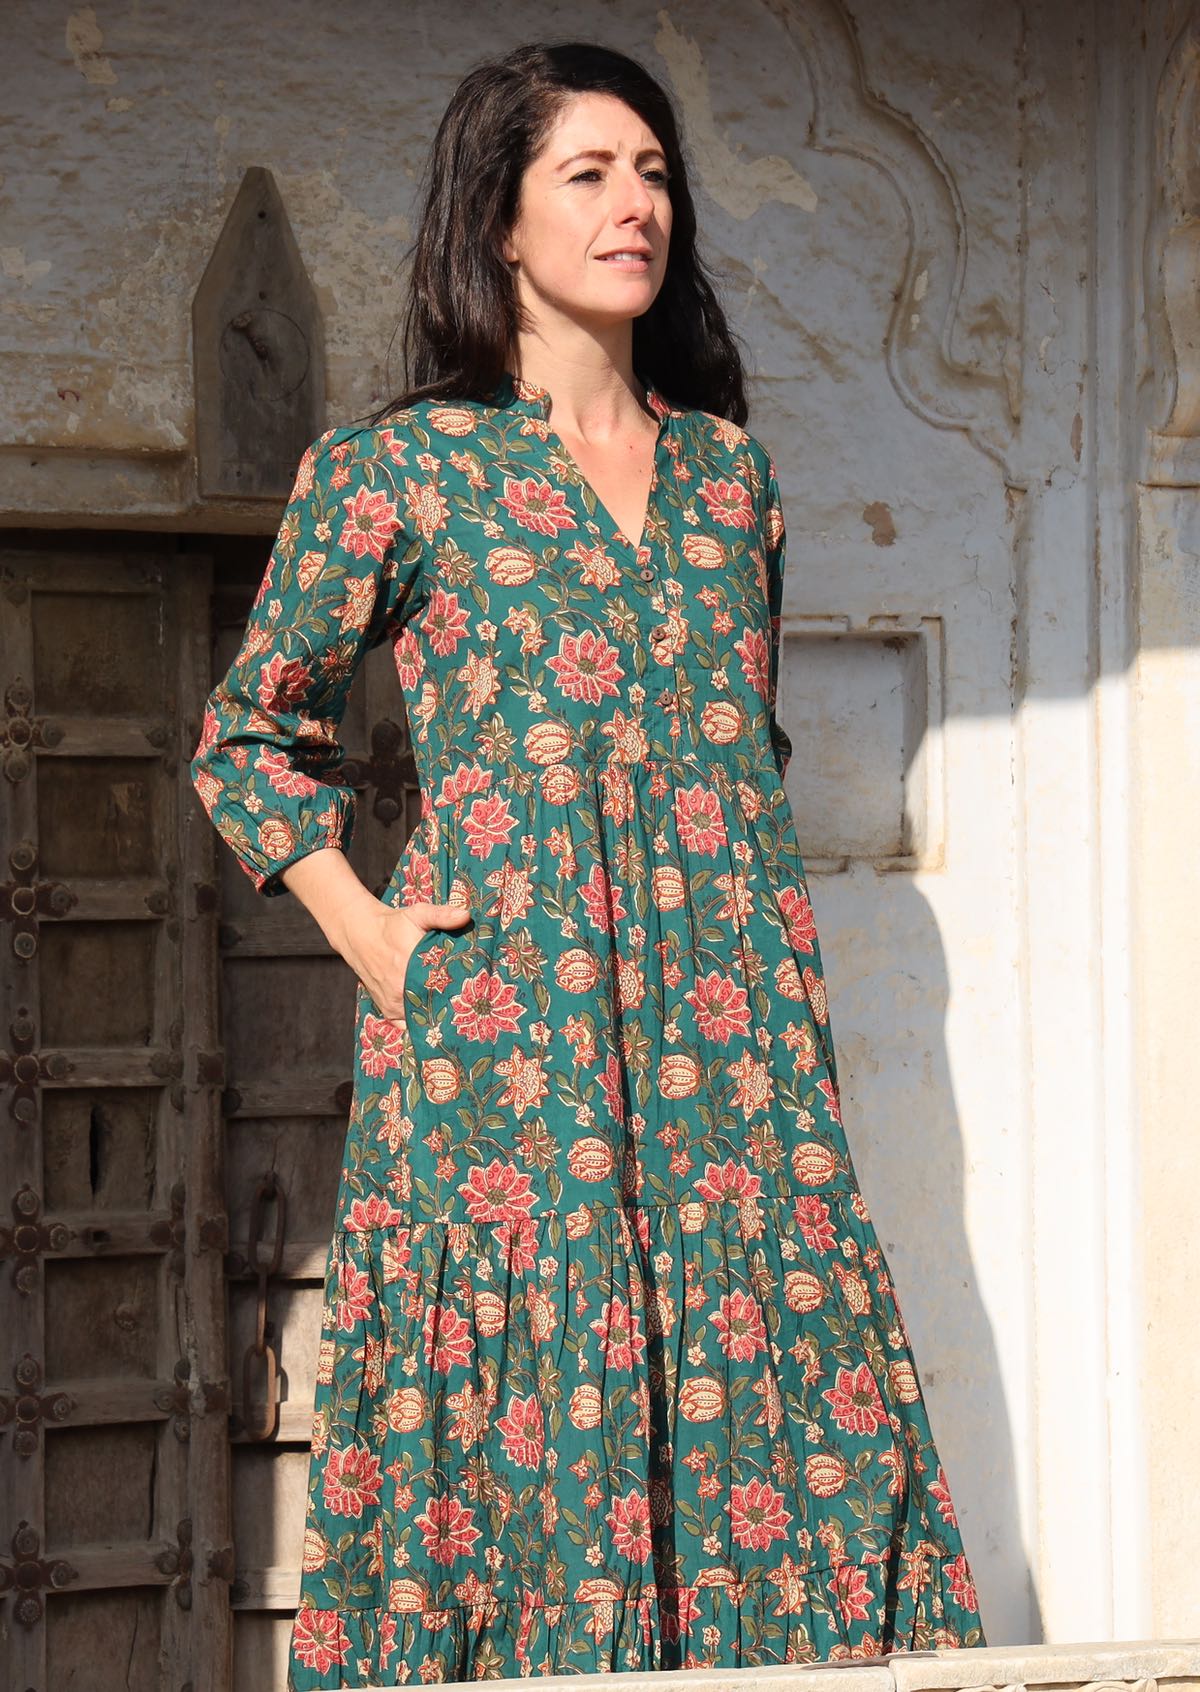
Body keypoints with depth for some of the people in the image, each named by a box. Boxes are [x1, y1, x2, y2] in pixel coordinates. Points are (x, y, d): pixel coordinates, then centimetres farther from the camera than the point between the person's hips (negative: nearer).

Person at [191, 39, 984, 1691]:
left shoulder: (730, 472, 15)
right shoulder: (394, 470, 2)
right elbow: (251, 739, 8)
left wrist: (779, 961, 15)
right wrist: (364, 927, -3)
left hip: (731, 1043, 4)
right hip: (501, 1028, -4)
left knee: (770, 1395, -1)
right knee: (528, 1424, -5)